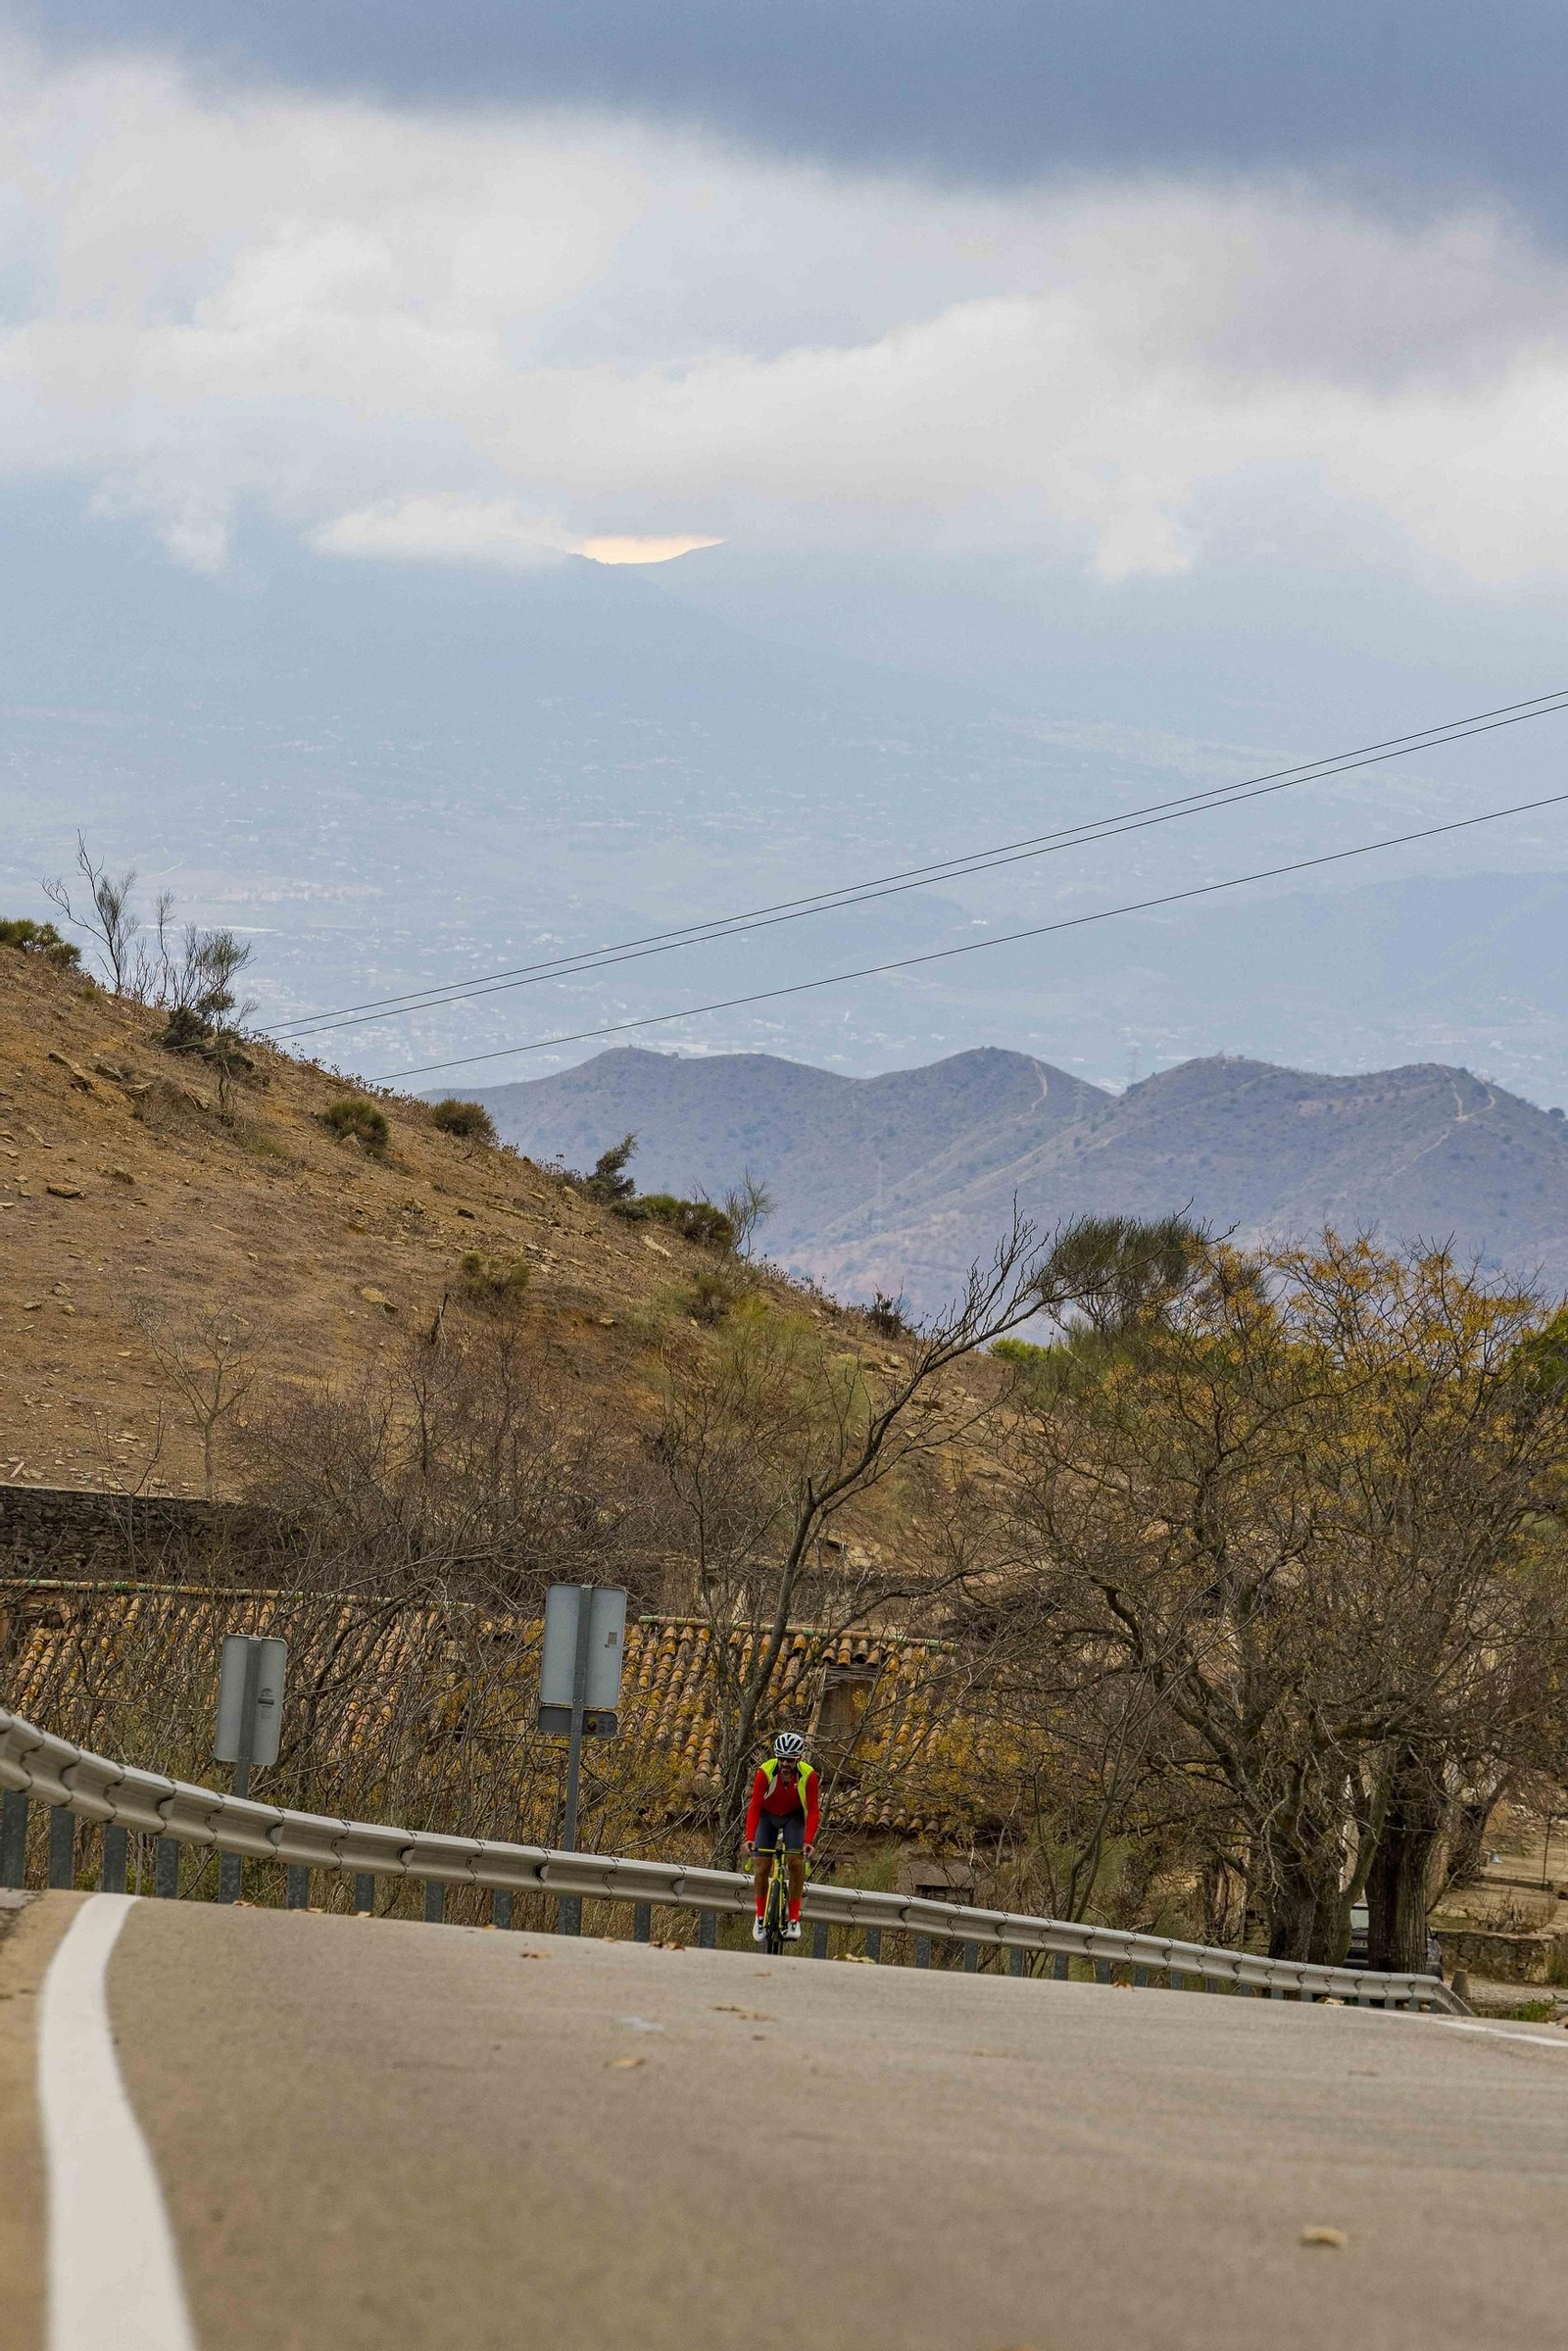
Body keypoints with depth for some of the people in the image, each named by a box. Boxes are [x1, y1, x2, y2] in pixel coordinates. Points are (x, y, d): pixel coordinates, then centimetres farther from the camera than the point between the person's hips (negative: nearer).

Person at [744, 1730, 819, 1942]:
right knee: (762, 1867, -8)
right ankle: (760, 1917, 11)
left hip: (794, 1816, 0)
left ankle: (794, 1919, -11)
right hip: (767, 1815, 0)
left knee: (796, 1862, -19)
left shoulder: (808, 1775, -28)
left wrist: (808, 1841, -40)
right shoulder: (765, 1772, -29)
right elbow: (754, 1806, -30)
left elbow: (812, 1811, -27)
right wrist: (749, 1838, -41)